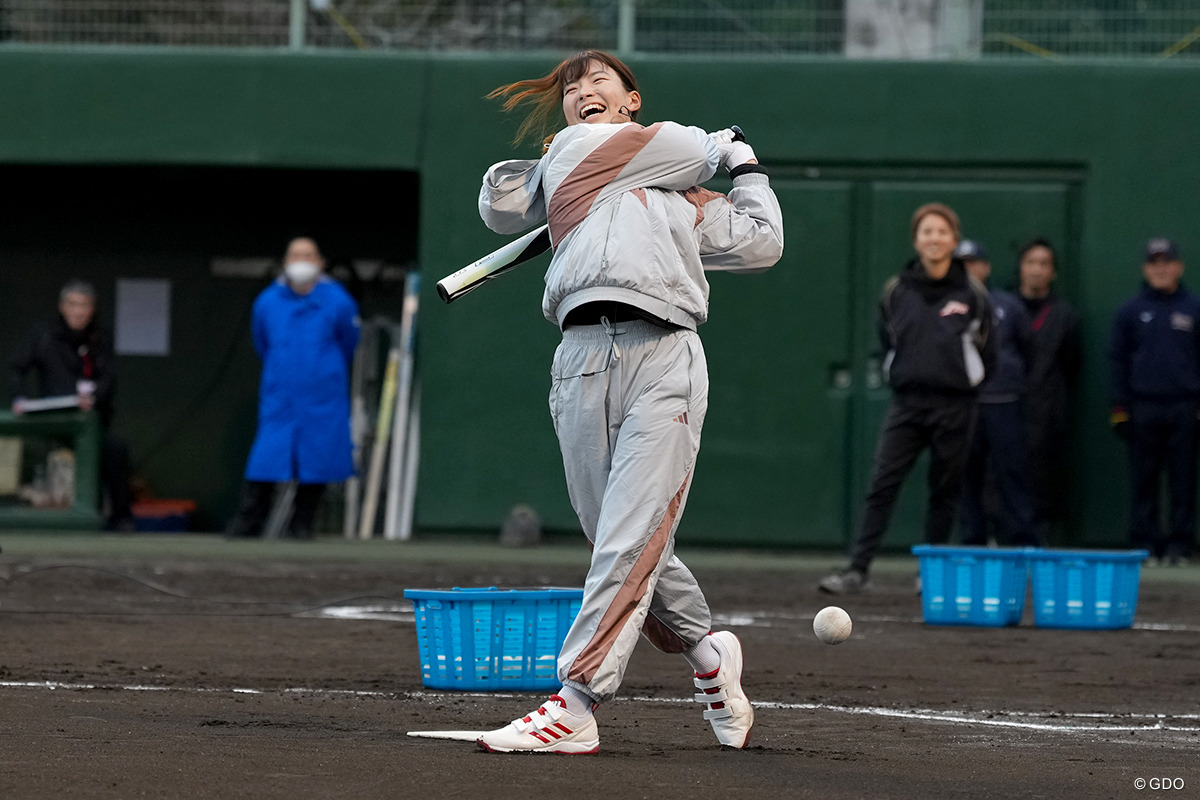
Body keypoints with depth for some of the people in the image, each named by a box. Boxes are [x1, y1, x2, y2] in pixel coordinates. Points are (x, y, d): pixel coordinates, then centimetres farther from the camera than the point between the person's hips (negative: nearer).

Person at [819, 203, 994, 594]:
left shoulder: (972, 294, 1)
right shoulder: (895, 291, 6)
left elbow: (986, 353, 8)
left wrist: (960, 385, 9)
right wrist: (902, 378, 12)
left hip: (953, 406, -1)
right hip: (905, 404, 1)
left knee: (945, 492, 5)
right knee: (882, 486, -8)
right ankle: (857, 570, -11)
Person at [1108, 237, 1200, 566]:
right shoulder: (1131, 311, 9)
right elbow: (1117, 360, 10)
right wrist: (1119, 407, 2)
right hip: (1142, 409, 1)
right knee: (1144, 481, 1)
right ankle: (1146, 542, 5)